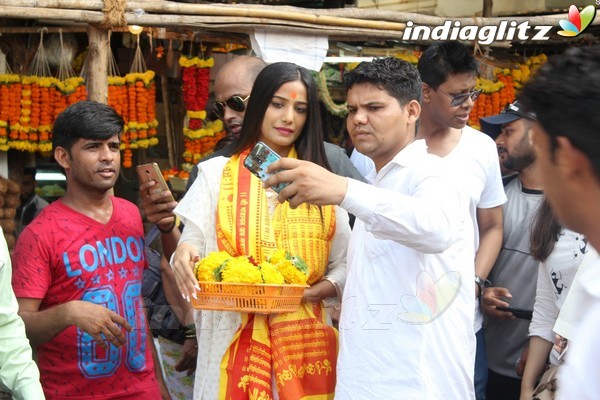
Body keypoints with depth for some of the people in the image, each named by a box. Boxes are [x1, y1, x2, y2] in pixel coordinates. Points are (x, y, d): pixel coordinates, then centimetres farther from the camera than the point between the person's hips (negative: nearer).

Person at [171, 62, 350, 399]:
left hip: (305, 340, 1)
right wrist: (183, 254, -22)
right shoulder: (217, 173, 5)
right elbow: (192, 242, 1)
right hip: (234, 340, -1)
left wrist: (311, 292, -14)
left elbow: (345, 266, 6)